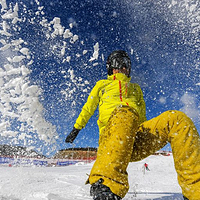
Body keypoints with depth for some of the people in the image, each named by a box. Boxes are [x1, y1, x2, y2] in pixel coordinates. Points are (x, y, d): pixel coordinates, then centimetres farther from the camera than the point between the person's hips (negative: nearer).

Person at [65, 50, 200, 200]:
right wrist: (76, 128, 25)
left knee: (177, 118, -24)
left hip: (137, 139, 3)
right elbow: (88, 109, 29)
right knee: (125, 113, -38)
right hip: (110, 136, -2)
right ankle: (106, 184, -54)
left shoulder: (135, 88, 36)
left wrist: (148, 138, 28)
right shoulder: (102, 85, 29)